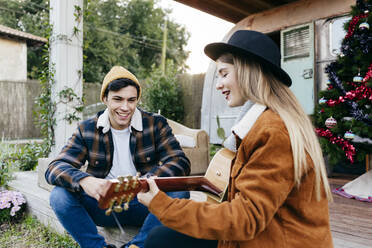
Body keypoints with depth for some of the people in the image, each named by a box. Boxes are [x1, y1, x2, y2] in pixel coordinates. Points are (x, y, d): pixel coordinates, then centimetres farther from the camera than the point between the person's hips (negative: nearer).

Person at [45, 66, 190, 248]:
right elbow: (54, 168, -7)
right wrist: (84, 180, -31)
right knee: (59, 195, -21)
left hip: (142, 204, -1)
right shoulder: (86, 130, 1)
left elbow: (181, 162, -12)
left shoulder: (155, 125, -3)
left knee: (179, 192, -28)